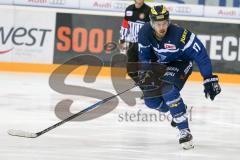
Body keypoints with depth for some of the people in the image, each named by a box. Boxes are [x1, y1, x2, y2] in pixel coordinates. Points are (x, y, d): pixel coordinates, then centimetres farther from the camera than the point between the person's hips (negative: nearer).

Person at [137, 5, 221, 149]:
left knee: (168, 90, -31)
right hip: (161, 64, 6)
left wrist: (209, 79, -33)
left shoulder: (179, 34, -36)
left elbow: (200, 53, -32)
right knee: (150, 99, 1)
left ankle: (185, 131, -27)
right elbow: (144, 55, 0)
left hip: (181, 62, -6)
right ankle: (179, 111, 30)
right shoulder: (145, 33, -21)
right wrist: (145, 73, -9)